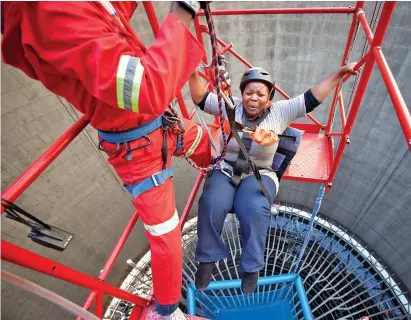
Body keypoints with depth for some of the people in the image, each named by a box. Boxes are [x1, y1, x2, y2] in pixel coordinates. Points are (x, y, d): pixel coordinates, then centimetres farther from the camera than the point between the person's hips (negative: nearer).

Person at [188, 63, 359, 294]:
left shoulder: (280, 111, 0)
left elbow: (312, 98, 1)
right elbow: (201, 98, 3)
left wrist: (340, 73, 1)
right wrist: (193, 74, -10)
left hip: (259, 176, -1)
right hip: (225, 171, 1)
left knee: (253, 209, -34)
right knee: (212, 204, -30)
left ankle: (252, 268, -8)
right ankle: (207, 260, -4)